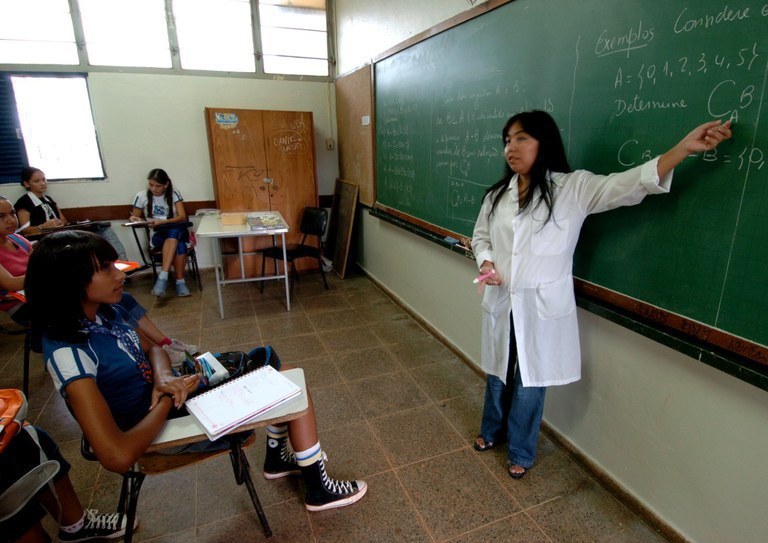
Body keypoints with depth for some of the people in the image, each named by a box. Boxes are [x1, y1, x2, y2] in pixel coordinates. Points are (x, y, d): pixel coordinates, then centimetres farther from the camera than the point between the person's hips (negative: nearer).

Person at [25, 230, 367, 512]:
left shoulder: (102, 313, -3)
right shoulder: (68, 353, -29)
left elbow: (151, 349, 10)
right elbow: (117, 458, -34)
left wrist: (163, 378, -12)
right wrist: (170, 397, -20)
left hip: (162, 396, 9)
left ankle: (277, 458, 29)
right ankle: (319, 490, 13)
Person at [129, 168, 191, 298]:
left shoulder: (174, 194, 0)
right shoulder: (142, 196, 2)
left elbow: (182, 217, -9)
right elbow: (134, 217, 13)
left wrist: (161, 222, -23)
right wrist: (135, 220, -12)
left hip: (177, 231, 1)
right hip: (157, 235, 0)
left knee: (174, 233, -38)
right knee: (178, 245, -35)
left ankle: (163, 277, -37)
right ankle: (180, 282, -33)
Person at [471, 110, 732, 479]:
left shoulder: (574, 188, -8)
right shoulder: (497, 194, 5)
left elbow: (627, 185, -20)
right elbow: (480, 236, 14)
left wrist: (684, 148, -31)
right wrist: (485, 262, -6)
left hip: (542, 308, -3)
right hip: (500, 303, 4)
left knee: (530, 384, 11)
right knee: (497, 374, 20)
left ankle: (520, 451, 36)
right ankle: (492, 430, 48)